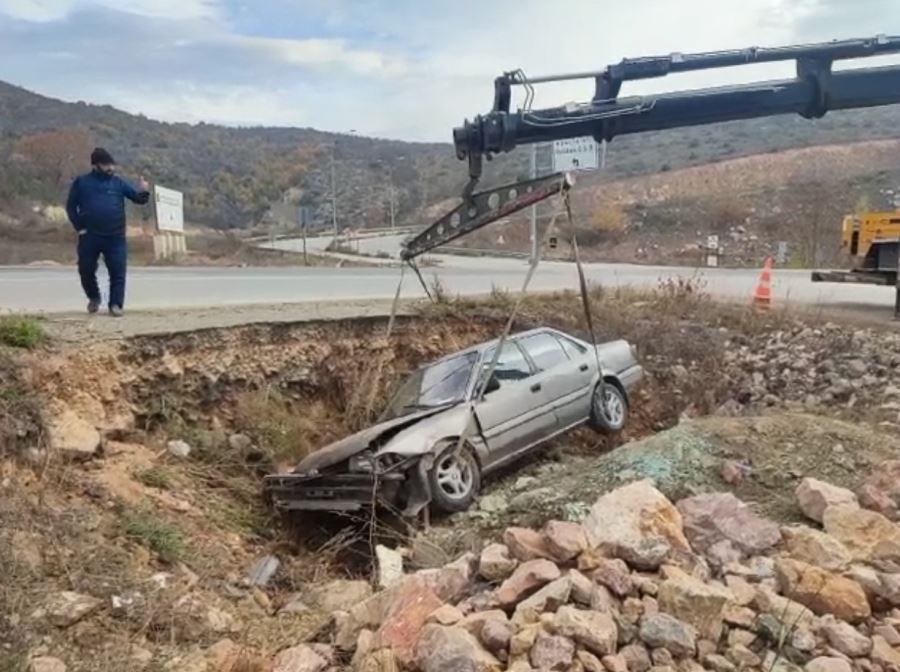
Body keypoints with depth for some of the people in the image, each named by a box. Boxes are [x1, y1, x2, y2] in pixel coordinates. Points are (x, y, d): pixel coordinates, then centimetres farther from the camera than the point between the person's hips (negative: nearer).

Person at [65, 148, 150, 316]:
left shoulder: (118, 182, 6)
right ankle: (94, 298, 30)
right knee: (86, 270, 8)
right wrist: (79, 227, -2)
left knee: (117, 272, -3)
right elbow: (71, 206, 7)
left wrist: (144, 192, -21)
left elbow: (138, 199, 3)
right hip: (89, 237, 0)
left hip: (115, 237, 0)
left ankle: (116, 304, 4)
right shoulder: (81, 182, 4)